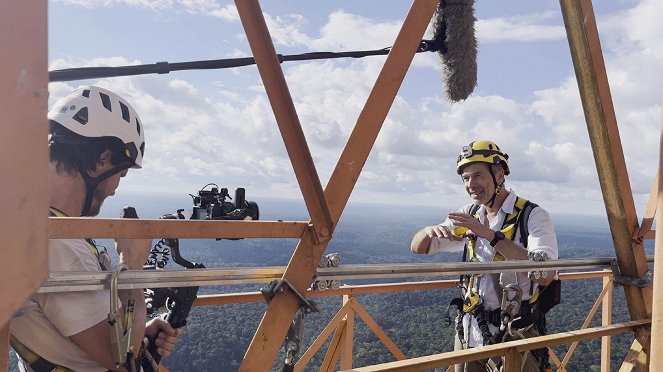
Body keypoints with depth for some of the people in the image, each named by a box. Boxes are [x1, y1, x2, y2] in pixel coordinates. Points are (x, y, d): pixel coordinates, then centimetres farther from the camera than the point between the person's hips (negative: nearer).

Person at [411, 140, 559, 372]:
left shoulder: (533, 216, -12)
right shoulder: (469, 216, 5)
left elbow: (545, 275, -27)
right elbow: (418, 248, 8)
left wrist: (491, 235, -30)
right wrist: (430, 231, -15)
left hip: (513, 338, -5)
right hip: (468, 333, 5)